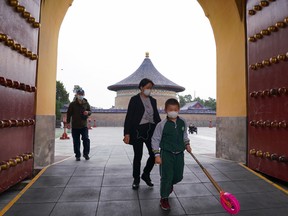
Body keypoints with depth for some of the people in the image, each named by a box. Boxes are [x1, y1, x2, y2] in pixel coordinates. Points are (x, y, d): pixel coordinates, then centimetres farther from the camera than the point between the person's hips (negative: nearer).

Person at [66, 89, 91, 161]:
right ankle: (77, 155, 17)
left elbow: (90, 111, 13)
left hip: (84, 125, 1)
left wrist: (88, 112, -11)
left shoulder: (86, 103, 5)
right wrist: (68, 123, -1)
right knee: (76, 142, 5)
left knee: (86, 139, -10)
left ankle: (86, 153, 8)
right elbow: (69, 113, 4)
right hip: (75, 126, 0)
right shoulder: (72, 104, 0)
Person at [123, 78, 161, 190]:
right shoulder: (134, 99, -3)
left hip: (151, 130, 5)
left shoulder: (153, 100, 11)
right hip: (138, 131, -4)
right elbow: (129, 117, -7)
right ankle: (136, 179, 26)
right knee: (138, 156, 6)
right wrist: (127, 133, -14)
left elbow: (157, 116, 16)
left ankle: (146, 174, 28)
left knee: (154, 154, 2)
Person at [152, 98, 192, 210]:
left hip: (179, 153, 5)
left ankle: (169, 184, 48)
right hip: (166, 154, -4)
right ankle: (164, 198, 20)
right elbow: (155, 139, -9)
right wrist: (157, 155, -12)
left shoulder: (183, 122, 0)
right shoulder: (162, 124, -14)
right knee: (166, 176, 0)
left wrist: (187, 144, 7)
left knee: (179, 176, 14)